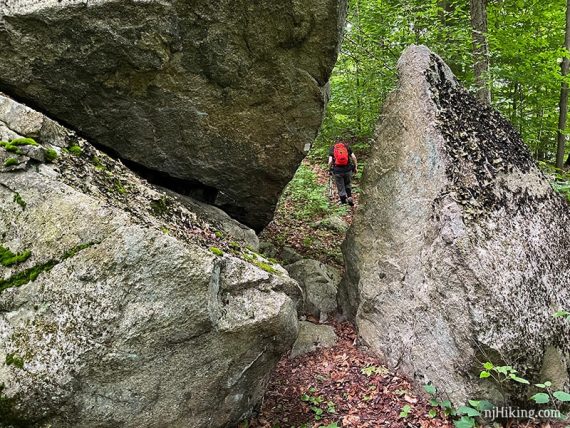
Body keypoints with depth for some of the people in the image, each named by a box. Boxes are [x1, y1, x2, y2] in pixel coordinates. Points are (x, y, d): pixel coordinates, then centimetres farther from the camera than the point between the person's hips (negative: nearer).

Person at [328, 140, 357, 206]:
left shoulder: (332, 148, 9)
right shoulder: (347, 146, 12)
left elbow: (330, 161, -4)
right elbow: (354, 157, 1)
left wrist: (330, 170, 10)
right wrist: (356, 167, 9)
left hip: (337, 170, -1)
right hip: (348, 169, 1)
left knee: (341, 188, 12)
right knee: (347, 184, 26)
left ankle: (344, 202, 18)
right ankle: (349, 197, 7)